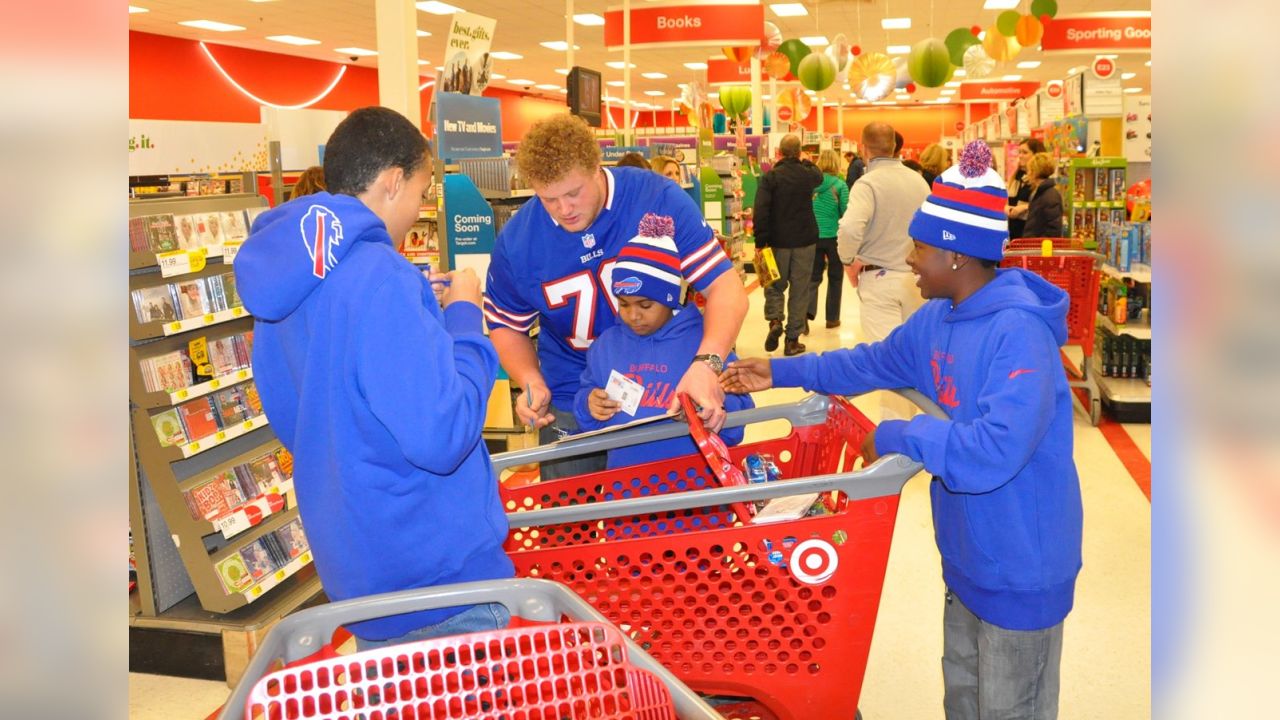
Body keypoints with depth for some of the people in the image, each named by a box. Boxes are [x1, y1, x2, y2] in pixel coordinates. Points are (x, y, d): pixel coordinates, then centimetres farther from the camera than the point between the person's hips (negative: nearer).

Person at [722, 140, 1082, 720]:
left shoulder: (1019, 331, -29)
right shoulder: (938, 319, 0)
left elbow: (996, 449, -39)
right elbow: (876, 362, 16)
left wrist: (897, 437, -28)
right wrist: (782, 372, 13)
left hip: (1020, 568, -9)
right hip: (968, 554, 9)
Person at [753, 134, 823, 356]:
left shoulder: (770, 177, -8)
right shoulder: (808, 175, 1)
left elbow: (761, 210, -15)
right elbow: (819, 175, 27)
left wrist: (760, 241, -12)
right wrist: (806, 162, 44)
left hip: (778, 240, -1)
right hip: (805, 241, 1)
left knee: (775, 284, 15)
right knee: (800, 290, 7)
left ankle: (775, 320, -10)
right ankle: (792, 339, 8)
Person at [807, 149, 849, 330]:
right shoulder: (840, 185, -10)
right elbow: (846, 213, -8)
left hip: (813, 236, 2)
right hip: (834, 236, -2)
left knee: (814, 277, 8)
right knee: (835, 278, 14)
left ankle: (807, 311, -16)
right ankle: (832, 318, 20)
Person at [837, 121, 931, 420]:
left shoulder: (867, 183, -15)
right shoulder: (918, 180, 4)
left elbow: (849, 228, -29)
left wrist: (848, 260, -12)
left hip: (878, 277, -6)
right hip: (915, 276, 6)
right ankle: (914, 412, 33)